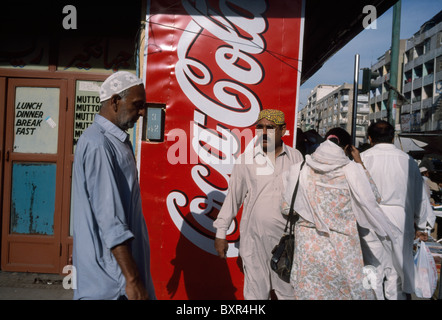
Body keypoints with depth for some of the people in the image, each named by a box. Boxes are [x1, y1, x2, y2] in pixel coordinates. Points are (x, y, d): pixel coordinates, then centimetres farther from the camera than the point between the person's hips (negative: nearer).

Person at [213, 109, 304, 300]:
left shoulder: (296, 158, 3)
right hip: (255, 239, -1)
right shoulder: (246, 159, -1)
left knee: (290, 292, 12)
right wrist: (221, 233, 5)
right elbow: (233, 198, 4)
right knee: (257, 293, 9)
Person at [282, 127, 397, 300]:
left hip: (308, 247, 1)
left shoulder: (300, 169, -4)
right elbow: (371, 195, 7)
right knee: (350, 291, 15)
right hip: (342, 249, -1)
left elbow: (286, 207, 0)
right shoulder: (351, 170, -9)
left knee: (308, 292, 12)